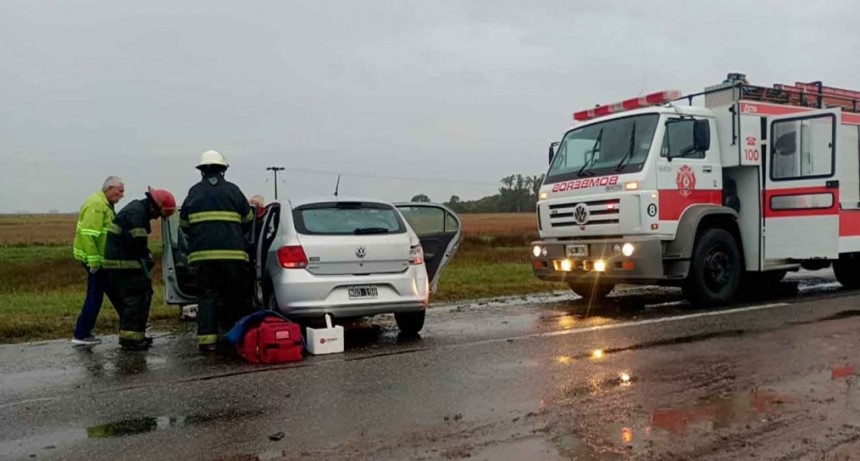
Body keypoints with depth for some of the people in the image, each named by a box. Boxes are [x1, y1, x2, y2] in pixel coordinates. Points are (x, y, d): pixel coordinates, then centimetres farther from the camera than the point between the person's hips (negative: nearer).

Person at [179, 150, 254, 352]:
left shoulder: (194, 192, 10)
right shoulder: (232, 190, 7)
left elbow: (184, 225, 15)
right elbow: (248, 220, 14)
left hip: (201, 253, 1)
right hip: (232, 252, -1)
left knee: (208, 295, 6)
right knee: (236, 295, 9)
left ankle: (207, 339, 1)